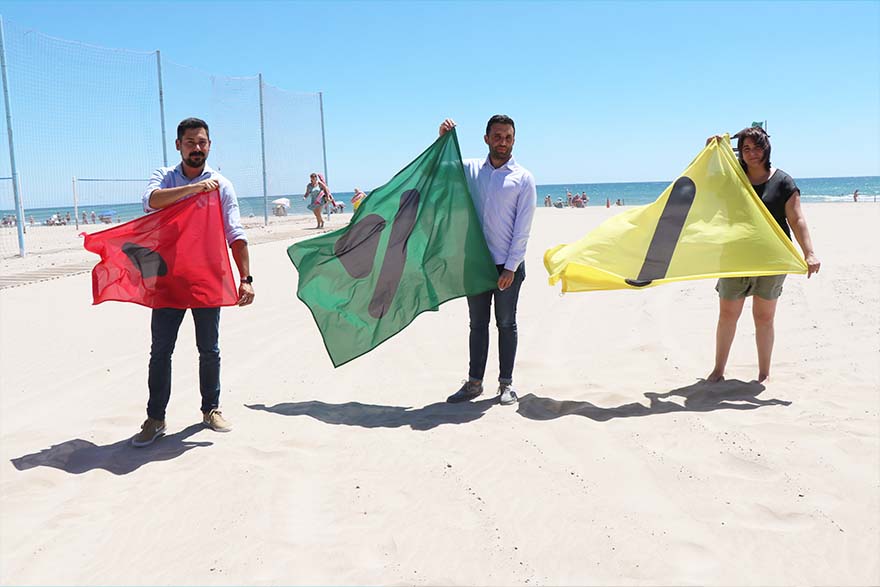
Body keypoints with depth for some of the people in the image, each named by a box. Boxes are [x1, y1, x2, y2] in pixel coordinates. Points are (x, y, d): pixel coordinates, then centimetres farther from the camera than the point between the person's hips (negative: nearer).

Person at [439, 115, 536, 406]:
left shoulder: (523, 178, -1)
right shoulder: (470, 169, 6)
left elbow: (522, 228, -5)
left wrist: (510, 267, -10)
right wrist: (443, 139, -2)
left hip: (508, 265, -2)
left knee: (506, 324, 7)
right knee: (477, 323, 10)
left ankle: (506, 383, 17)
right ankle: (474, 382, 19)